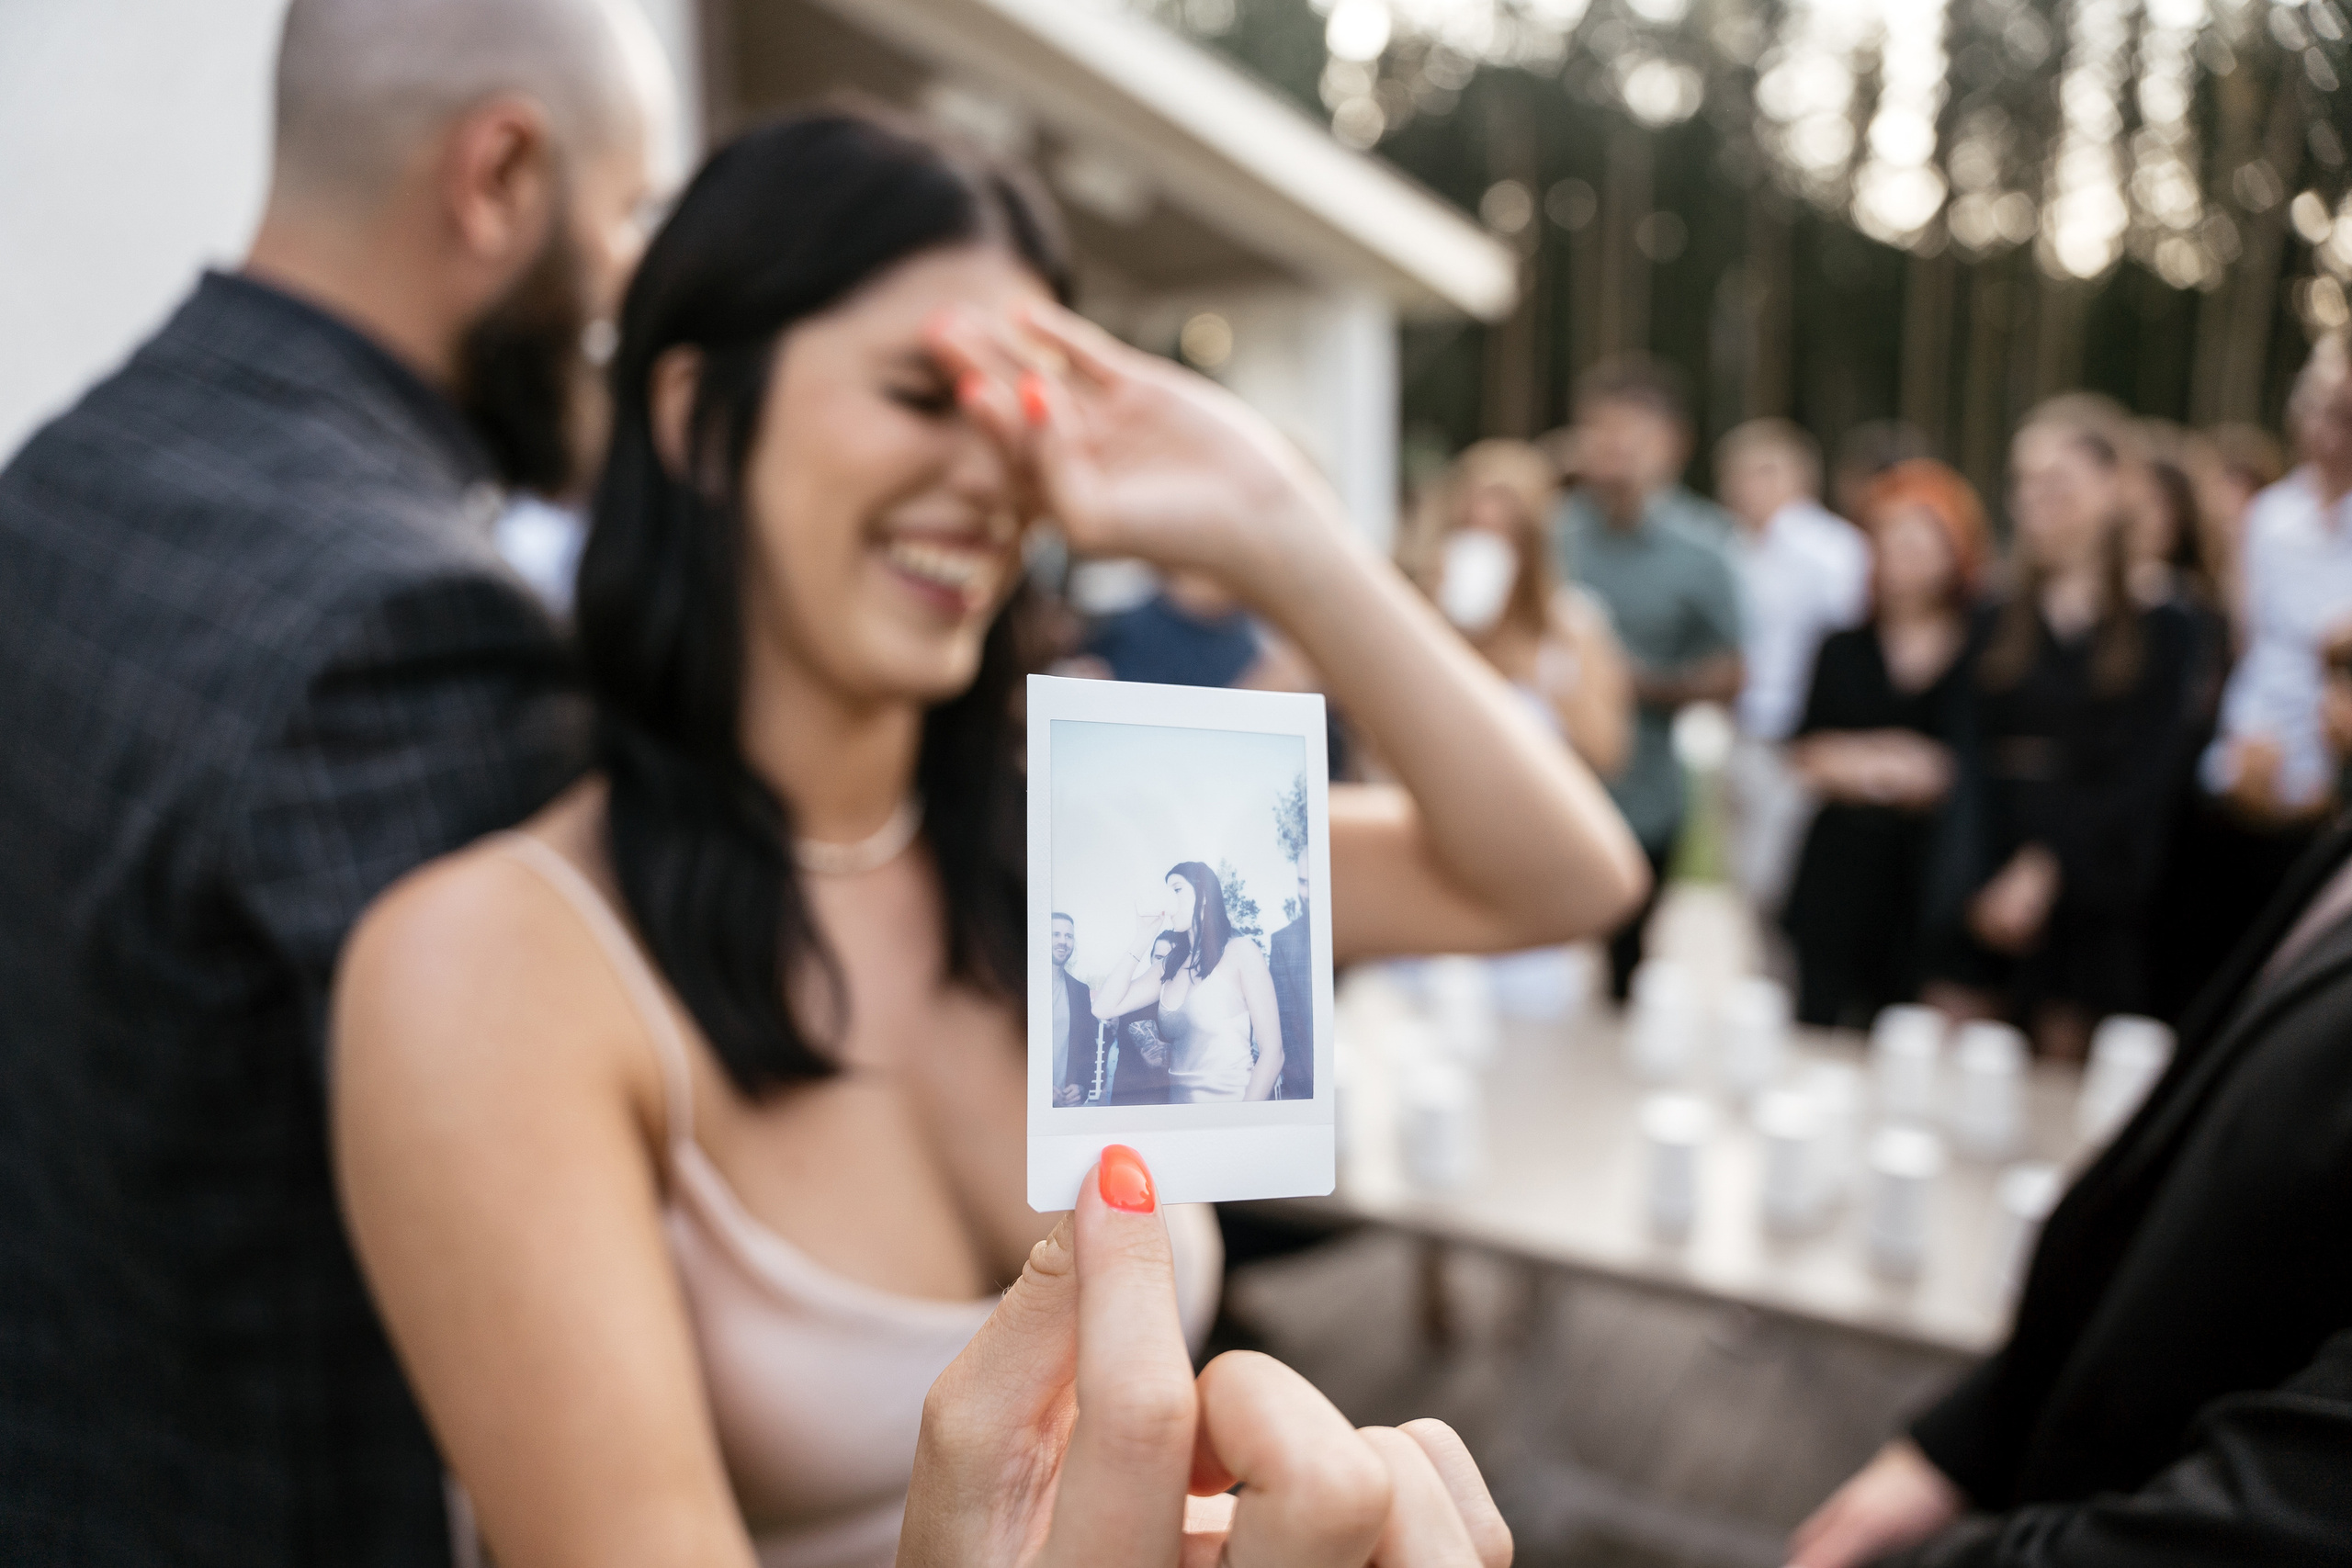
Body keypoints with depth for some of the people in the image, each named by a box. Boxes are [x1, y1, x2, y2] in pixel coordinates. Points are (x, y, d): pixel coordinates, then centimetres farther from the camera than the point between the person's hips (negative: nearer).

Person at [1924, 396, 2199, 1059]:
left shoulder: (2161, 627, 1)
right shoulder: (2002, 623, 11)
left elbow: (2145, 774, -6)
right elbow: (1972, 761, 3)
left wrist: (2046, 867, -14)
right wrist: (1975, 884, -10)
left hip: (2089, 894, -3)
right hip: (1984, 890, 3)